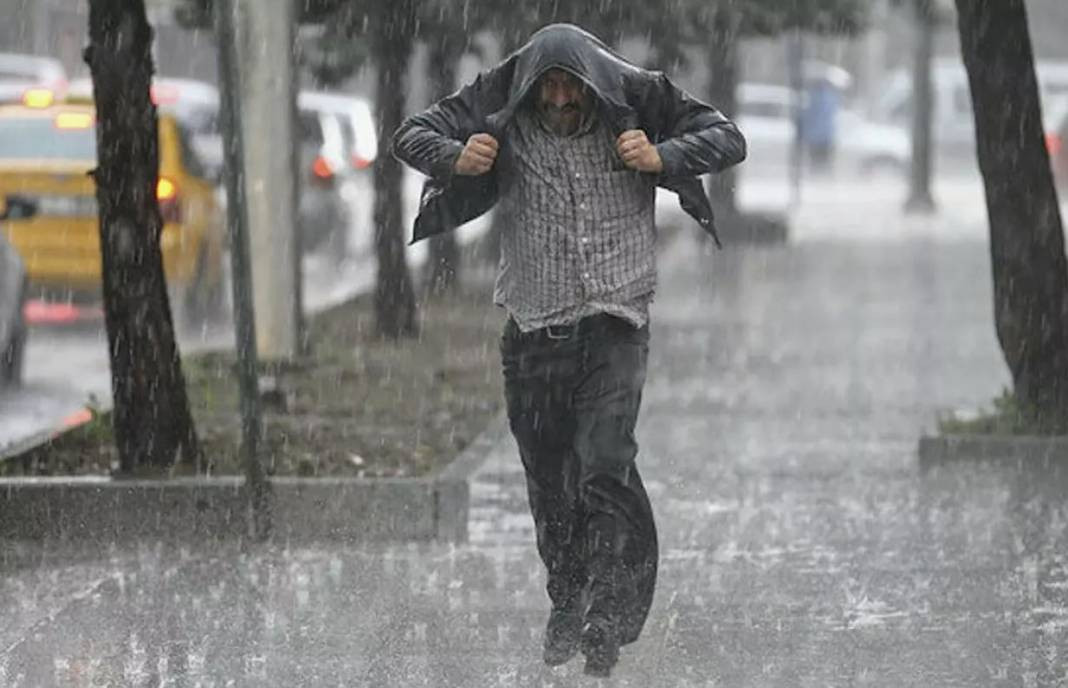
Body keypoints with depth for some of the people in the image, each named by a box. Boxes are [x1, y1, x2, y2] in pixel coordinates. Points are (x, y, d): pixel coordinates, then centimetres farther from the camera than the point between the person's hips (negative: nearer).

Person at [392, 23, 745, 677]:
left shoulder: (634, 103, -5)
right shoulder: (501, 112, -3)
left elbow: (726, 138, 1)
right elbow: (413, 134, 5)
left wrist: (662, 159, -17)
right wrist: (455, 159, -17)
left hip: (615, 324, -2)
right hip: (534, 328, 2)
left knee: (605, 467, -16)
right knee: (549, 479, 8)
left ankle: (607, 618, -14)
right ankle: (567, 602, 26)